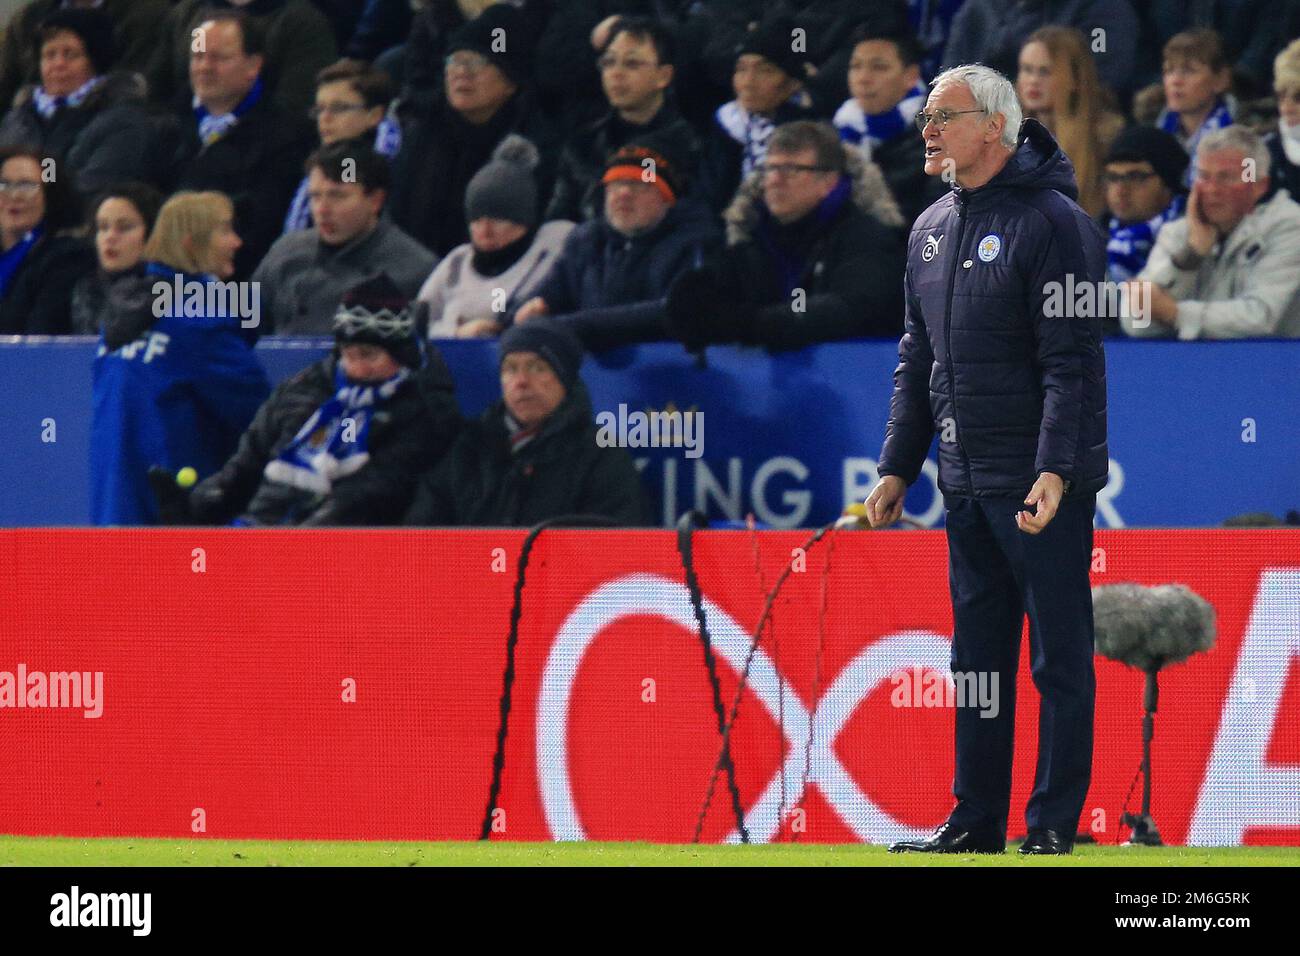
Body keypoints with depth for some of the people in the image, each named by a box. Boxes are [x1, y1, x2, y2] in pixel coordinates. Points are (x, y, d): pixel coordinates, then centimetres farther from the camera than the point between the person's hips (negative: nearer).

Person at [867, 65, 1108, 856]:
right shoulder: (931, 231, 14)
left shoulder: (1054, 223, -10)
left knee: (1058, 657, -2)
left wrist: (1054, 470, -23)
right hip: (967, 485, 8)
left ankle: (1054, 824, 1)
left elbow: (1072, 361, -15)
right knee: (977, 657, 11)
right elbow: (918, 360, 21)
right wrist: (899, 467, 16)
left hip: (1044, 488, -8)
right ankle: (976, 822, 16)